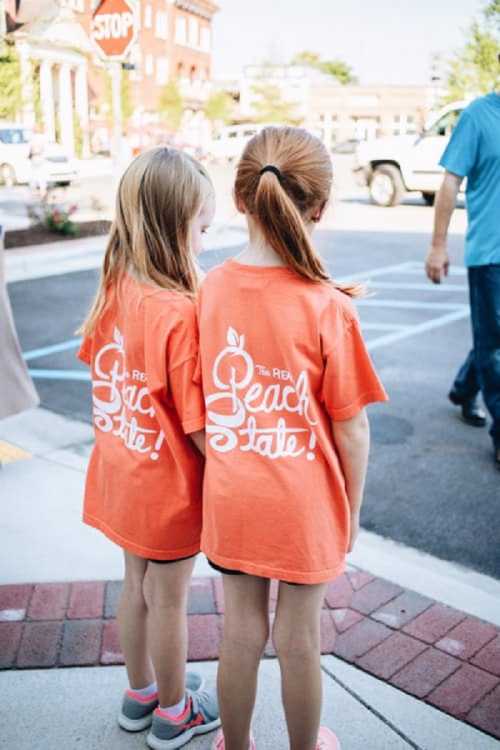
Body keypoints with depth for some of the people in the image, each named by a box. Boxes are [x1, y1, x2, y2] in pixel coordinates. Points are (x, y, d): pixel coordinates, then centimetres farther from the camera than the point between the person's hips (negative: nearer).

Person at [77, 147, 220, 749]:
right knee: (168, 600, 13)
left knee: (137, 586, 24)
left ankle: (140, 693, 46)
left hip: (122, 475, 7)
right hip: (169, 487, -7)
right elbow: (198, 427, -23)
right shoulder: (180, 313, -28)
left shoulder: (112, 292, -5)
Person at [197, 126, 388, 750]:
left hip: (230, 501, 3)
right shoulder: (328, 306, -19)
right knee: (299, 639, 17)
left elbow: (196, 405, -1)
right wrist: (352, 508, 3)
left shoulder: (209, 290, -9)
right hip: (303, 504, -3)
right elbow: (351, 428, -12)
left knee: (241, 631, 20)